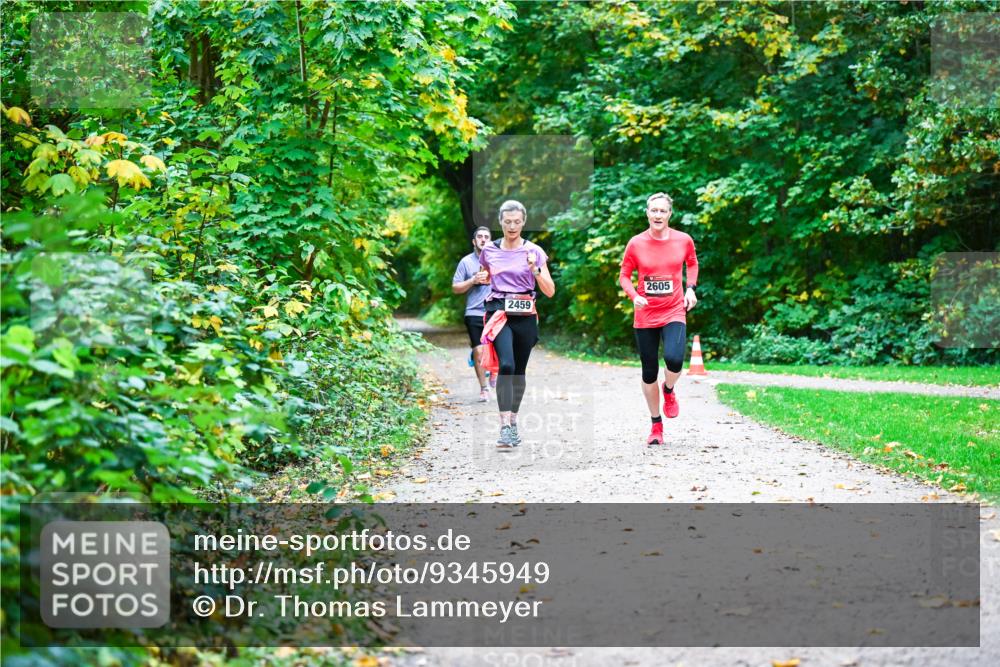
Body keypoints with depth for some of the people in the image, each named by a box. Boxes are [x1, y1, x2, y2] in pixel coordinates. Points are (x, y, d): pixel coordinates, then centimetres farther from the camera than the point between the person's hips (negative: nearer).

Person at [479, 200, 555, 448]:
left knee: (519, 370, 9)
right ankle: (505, 427, -25)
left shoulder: (534, 251, 0)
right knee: (506, 365, -22)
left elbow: (550, 291, -4)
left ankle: (513, 422, 28)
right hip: (499, 313, -1)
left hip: (525, 316, 1)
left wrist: (535, 270, -17)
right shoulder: (489, 251, 6)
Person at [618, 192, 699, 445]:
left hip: (674, 312, -1)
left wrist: (690, 288, 1)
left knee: (674, 359, -26)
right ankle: (656, 425, 25)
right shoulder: (636, 243, -5)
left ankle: (669, 390, 11)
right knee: (649, 372, 6)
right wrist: (634, 296, -14)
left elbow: (692, 263, 17)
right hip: (645, 315, 1)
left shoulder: (683, 240, -2)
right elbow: (624, 275, 4)